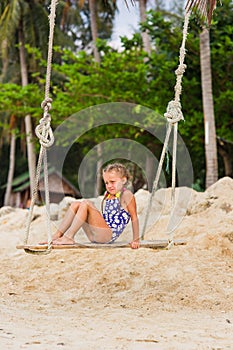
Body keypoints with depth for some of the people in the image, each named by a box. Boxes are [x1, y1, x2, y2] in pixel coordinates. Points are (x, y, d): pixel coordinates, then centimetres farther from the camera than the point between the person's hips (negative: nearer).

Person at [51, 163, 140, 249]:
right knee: (75, 204, 3)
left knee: (86, 203, -19)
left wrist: (136, 240, -8)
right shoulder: (107, 195, 20)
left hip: (109, 235, -8)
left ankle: (68, 237, -21)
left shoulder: (126, 195, -3)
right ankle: (57, 235, -6)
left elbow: (134, 218, -6)